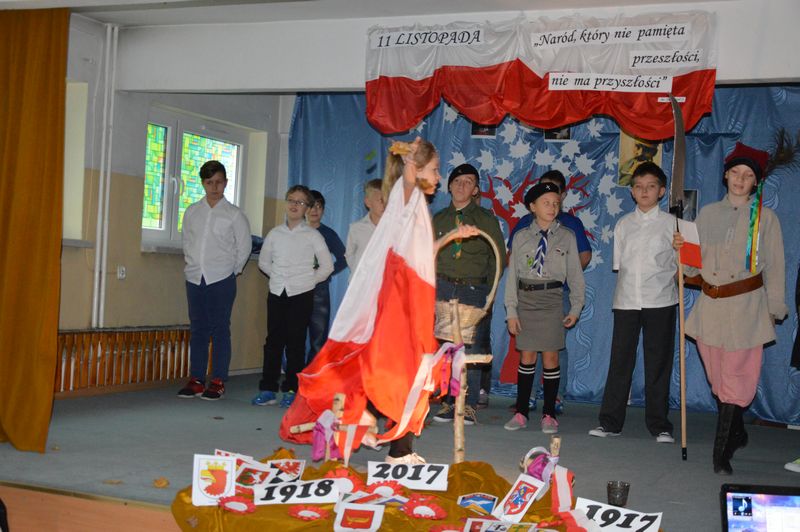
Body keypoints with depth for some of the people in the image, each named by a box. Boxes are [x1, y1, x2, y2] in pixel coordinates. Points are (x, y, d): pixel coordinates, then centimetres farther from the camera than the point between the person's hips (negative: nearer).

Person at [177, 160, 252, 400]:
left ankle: (218, 382, 2)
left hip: (222, 280, -3)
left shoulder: (234, 214, 0)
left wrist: (232, 271, 5)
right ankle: (196, 380, 13)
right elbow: (187, 241, 18)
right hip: (195, 279, 4)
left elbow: (245, 246, 4)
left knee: (220, 330, -2)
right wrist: (193, 265, 10)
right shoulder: (192, 212, 9)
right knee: (197, 329, 7)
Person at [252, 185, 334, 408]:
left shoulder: (312, 235, 1)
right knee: (273, 340, 3)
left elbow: (327, 266, 2)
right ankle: (268, 389, 9)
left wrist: (309, 280, 2)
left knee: (295, 342, -1)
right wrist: (279, 276, 8)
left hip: (301, 294, -3)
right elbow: (264, 261, 19)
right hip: (277, 292, 3)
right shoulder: (275, 233, 9)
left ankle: (292, 390, 5)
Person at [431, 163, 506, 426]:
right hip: (443, 288, 3)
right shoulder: (439, 219, 13)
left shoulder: (486, 219, 3)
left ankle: (469, 406, 3)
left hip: (474, 290, -3)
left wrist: (485, 288, 3)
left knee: (472, 349, -4)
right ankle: (448, 402, 9)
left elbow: (499, 256, 6)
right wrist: (435, 284, 8)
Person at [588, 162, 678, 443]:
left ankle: (659, 425, 12)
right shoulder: (624, 224, 12)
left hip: (660, 302, -2)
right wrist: (627, 287, 6)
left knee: (658, 364, 3)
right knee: (620, 361, 4)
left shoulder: (671, 223, 4)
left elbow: (680, 265, 3)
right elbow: (619, 263, 14)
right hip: (626, 301, 2)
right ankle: (610, 421, 10)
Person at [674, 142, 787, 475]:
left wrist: (775, 310, 2)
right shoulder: (708, 213, 9)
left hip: (745, 307, -4)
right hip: (710, 306, 4)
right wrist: (681, 249, -8)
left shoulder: (765, 218, 0)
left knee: (735, 378, -5)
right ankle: (737, 434, 31)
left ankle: (721, 452, -4)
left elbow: (775, 268, 3)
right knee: (719, 378, 12)